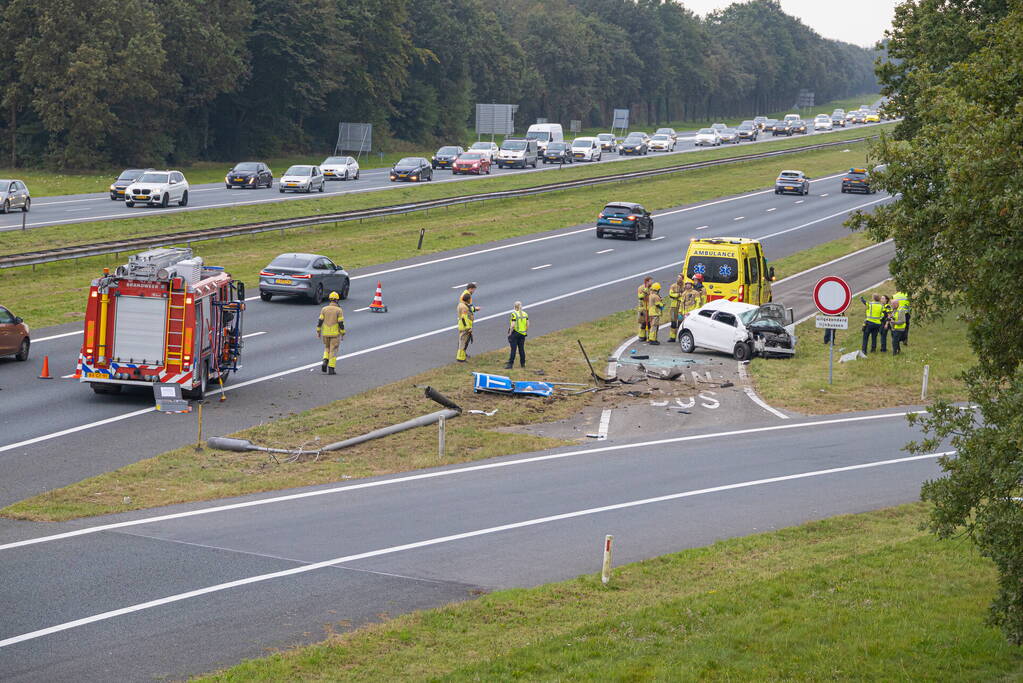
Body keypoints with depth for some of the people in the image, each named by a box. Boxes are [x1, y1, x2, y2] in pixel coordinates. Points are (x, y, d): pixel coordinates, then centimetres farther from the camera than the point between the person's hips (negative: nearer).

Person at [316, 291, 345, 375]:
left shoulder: (324, 309, 0)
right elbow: (341, 323, -11)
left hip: (325, 333, 3)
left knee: (327, 348, 21)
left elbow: (320, 321, -2)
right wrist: (343, 334, -3)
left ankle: (325, 362, -2)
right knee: (333, 350, 3)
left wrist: (318, 331, 7)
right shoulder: (339, 310, -8)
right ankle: (331, 369, -1)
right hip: (335, 333, -3)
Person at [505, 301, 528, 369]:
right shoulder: (525, 314, 4)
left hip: (515, 333, -5)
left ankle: (510, 364, -3)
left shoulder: (514, 314, -13)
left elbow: (513, 325, -19)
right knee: (521, 349, 13)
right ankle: (523, 364, 19)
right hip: (522, 334, 5)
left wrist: (510, 333, -10)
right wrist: (525, 332, 16)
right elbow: (528, 325, 5)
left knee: (513, 349, -4)